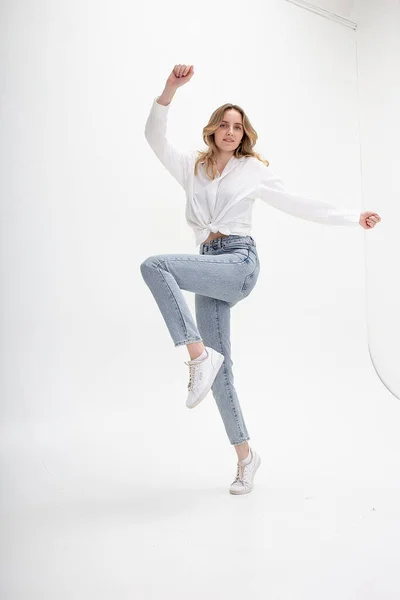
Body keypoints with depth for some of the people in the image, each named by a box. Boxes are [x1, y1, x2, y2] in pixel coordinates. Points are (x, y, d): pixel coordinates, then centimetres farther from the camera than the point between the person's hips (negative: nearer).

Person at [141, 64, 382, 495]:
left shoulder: (254, 170, 10)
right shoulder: (192, 167, 16)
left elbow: (300, 206, 12)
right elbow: (154, 136, 4)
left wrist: (353, 218, 10)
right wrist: (170, 89, -11)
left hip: (239, 263, -4)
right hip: (210, 269, 4)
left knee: (155, 265, -27)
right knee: (219, 371, 3)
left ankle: (199, 355, -25)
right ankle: (245, 456, 16)